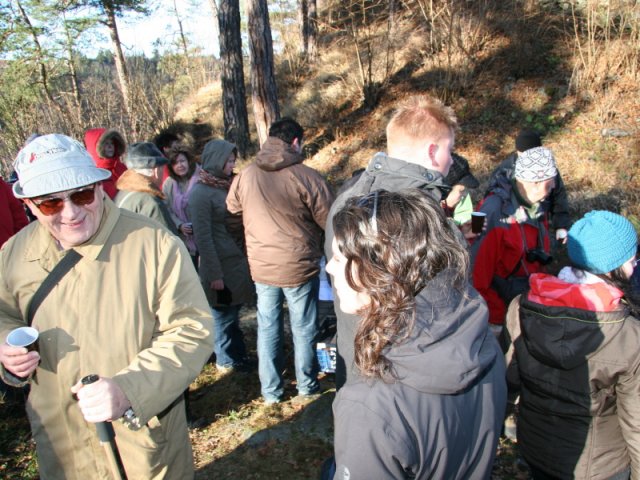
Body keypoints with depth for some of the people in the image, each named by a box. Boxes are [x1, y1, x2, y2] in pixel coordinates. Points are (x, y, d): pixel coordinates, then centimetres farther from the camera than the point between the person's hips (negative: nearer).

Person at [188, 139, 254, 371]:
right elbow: (203, 238, -16)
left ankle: (239, 356, 33)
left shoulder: (227, 185, 7)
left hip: (239, 261, 7)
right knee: (224, 315, 9)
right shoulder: (201, 192, -14)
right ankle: (227, 361, 27)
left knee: (232, 312, 19)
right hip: (221, 265, -7)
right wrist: (214, 274, -16)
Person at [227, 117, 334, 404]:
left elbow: (232, 207, 14)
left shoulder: (245, 176, -4)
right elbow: (330, 221, -12)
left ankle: (270, 390, 27)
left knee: (268, 327, 16)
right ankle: (307, 385, 30)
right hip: (299, 266, -3)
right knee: (303, 328, 14)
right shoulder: (306, 177, -17)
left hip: (261, 266, 3)